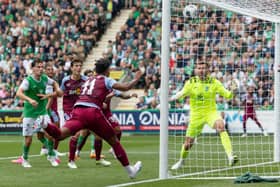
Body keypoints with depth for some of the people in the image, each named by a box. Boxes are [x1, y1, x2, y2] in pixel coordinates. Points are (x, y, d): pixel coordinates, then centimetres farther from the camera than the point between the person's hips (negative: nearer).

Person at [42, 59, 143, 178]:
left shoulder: (88, 80, 29)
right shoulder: (106, 80, 12)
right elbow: (125, 87, 0)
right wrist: (136, 79, 18)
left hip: (77, 110, 4)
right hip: (93, 112, -4)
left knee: (60, 134, -17)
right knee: (114, 141, 13)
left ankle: (45, 125, -49)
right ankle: (129, 170, 22)